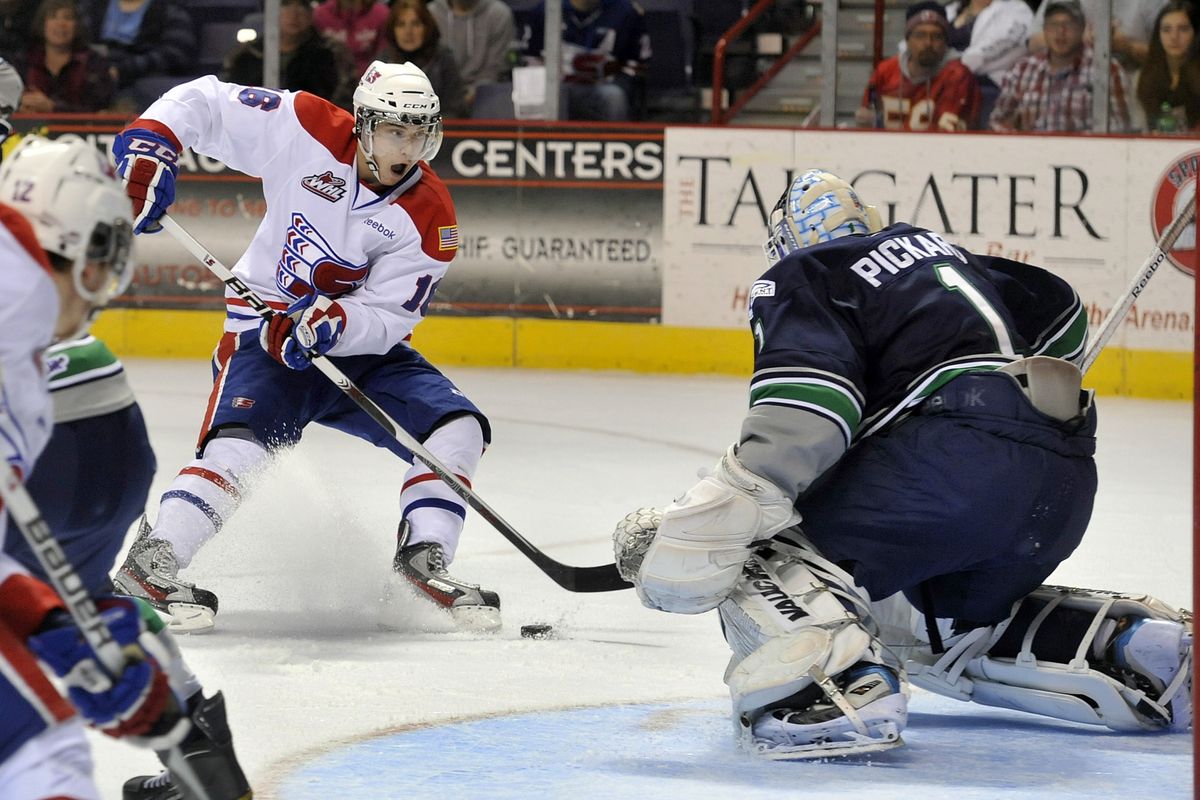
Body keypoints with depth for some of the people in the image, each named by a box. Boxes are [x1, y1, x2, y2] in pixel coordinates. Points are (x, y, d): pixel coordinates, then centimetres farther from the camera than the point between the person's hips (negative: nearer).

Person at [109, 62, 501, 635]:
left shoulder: (429, 217, -12)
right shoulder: (305, 131, -15)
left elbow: (386, 318, -15)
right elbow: (202, 102, -7)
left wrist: (333, 321, -36)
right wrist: (147, 145, -24)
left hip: (361, 348, 3)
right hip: (265, 329, -3)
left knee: (457, 428, -12)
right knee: (237, 448, -28)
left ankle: (424, 557, -1)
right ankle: (150, 562, -22)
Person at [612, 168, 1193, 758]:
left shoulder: (797, 279, 9)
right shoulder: (937, 250, 32)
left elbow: (807, 400, -11)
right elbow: (1058, 310, 40)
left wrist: (719, 513, -22)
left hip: (963, 455, -8)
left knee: (760, 554, -4)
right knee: (950, 625, 30)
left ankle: (834, 680, -32)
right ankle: (1134, 641, 14)